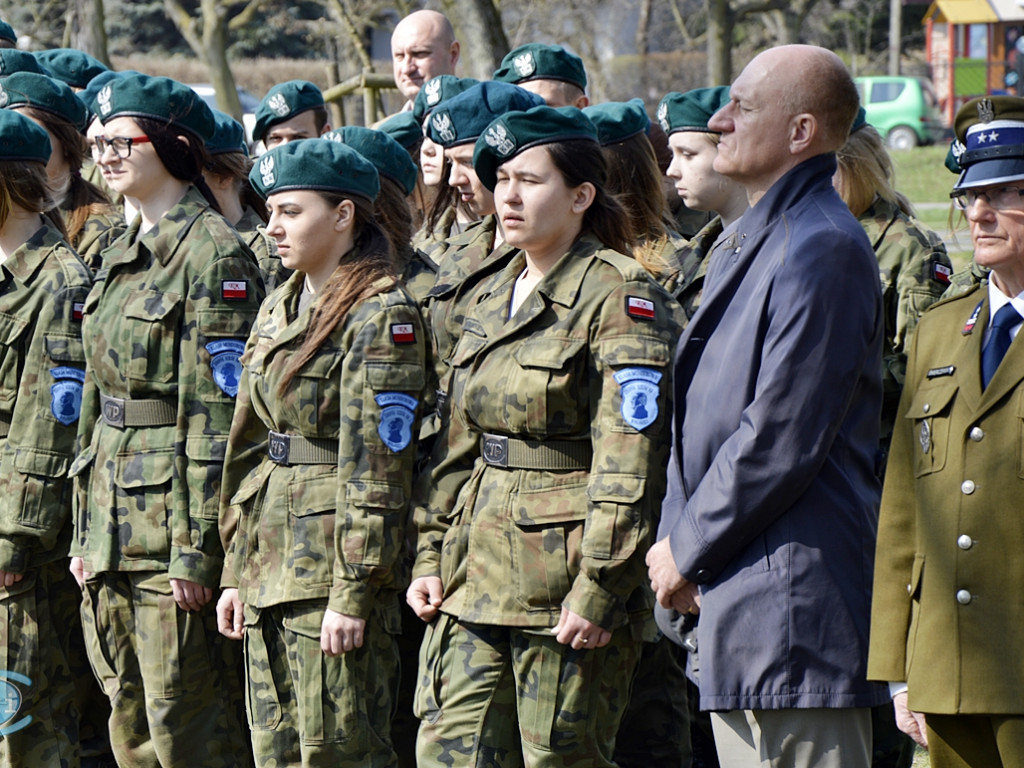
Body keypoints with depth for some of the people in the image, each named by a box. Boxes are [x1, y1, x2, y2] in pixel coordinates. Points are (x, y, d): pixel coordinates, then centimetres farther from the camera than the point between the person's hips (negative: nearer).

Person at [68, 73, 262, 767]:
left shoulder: (214, 254, -11)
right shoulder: (122, 257, 16)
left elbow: (219, 418, -15)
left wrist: (196, 547, -18)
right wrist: (86, 533, 15)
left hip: (175, 515, -9)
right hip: (115, 532, 9)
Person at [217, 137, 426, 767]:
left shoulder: (381, 314, -11)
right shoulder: (278, 310, 15)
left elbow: (378, 467, -15)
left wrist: (353, 593, -18)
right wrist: (236, 570, 14)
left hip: (334, 570, -8)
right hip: (270, 567, 8)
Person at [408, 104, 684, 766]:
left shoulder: (621, 296, -9)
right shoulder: (490, 299, 16)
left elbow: (630, 461, -15)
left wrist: (599, 589, -20)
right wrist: (429, 556, 13)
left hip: (566, 585, -7)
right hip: (476, 579, 7)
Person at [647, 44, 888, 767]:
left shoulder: (824, 251, -15)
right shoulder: (743, 245, 18)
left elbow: (780, 437, -19)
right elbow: (700, 417, 22)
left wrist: (687, 550, -11)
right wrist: (674, 539, 8)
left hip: (795, 593, -10)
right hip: (737, 593, 10)